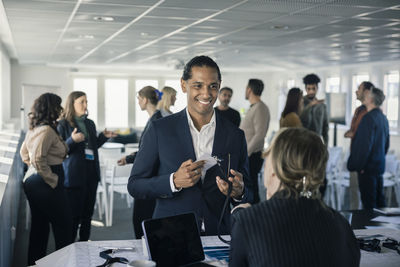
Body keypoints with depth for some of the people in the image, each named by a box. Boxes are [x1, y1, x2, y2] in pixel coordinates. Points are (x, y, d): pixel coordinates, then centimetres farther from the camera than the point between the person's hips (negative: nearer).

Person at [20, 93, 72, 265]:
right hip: (45, 185, -10)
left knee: (39, 226, 16)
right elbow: (38, 159, -26)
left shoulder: (34, 129, 13)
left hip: (32, 180, 10)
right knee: (64, 226, 0)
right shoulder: (47, 130, -18)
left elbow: (24, 152, 25)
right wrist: (52, 180, -17)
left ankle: (34, 263, 23)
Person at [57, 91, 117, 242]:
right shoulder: (63, 125, -5)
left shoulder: (90, 123, 14)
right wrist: (72, 140, -24)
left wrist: (104, 136, 8)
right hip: (74, 174, -6)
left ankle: (84, 243, 22)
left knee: (88, 212, 11)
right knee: (74, 214, -5)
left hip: (91, 173, 6)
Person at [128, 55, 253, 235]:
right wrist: (174, 181, -12)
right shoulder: (159, 129, 2)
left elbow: (248, 198, 13)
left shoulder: (235, 136, 8)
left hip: (218, 236, 3)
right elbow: (134, 186, 3)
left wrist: (239, 193, -10)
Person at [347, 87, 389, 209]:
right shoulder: (383, 118, 10)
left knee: (369, 203, -3)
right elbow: (386, 143, 18)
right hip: (380, 165, 9)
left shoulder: (369, 118, -18)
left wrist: (356, 166, -16)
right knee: (379, 200, 17)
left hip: (368, 167, -9)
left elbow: (364, 145, -22)